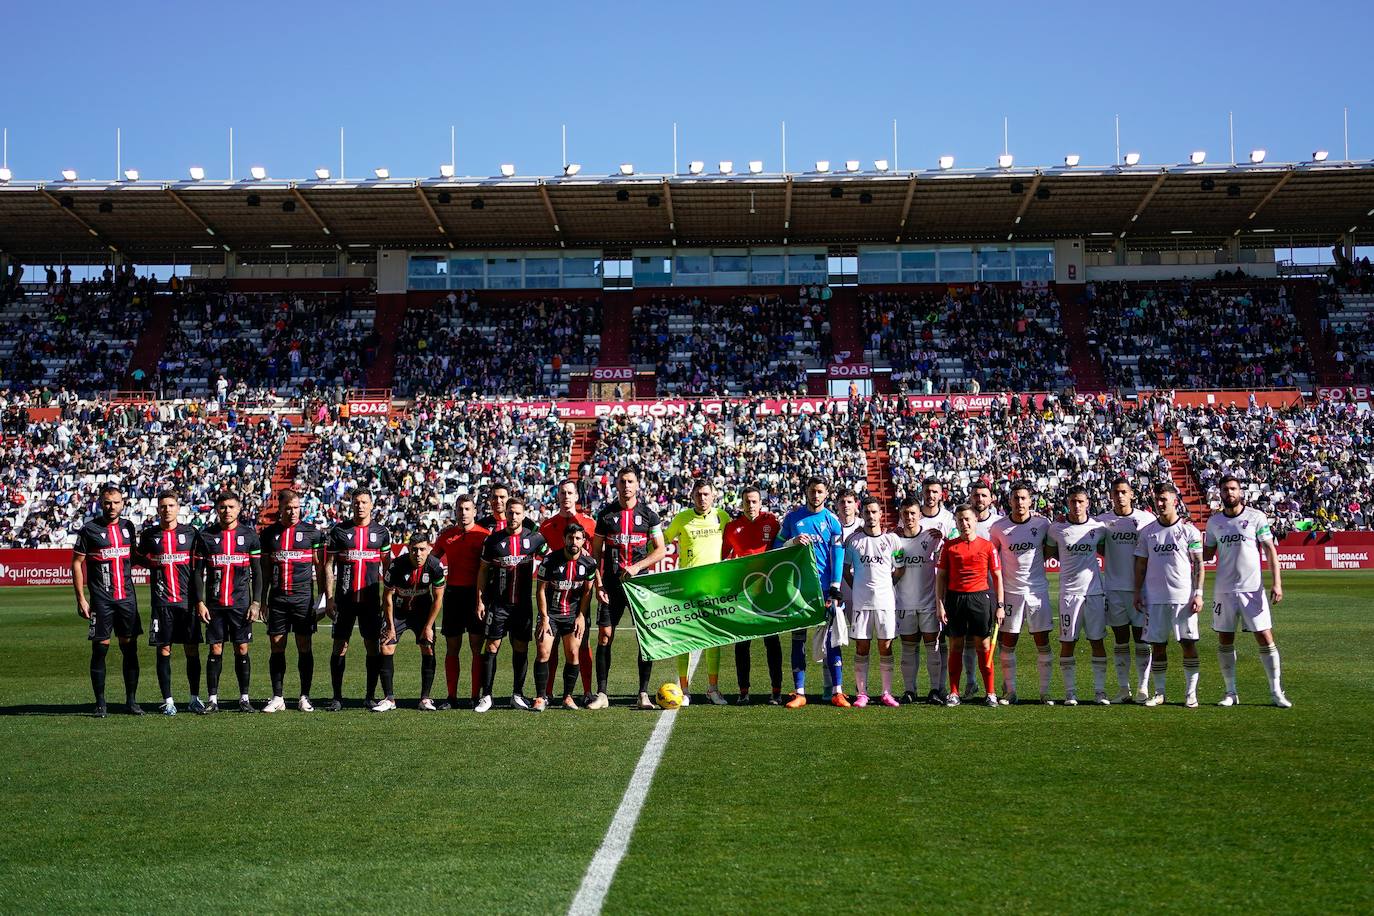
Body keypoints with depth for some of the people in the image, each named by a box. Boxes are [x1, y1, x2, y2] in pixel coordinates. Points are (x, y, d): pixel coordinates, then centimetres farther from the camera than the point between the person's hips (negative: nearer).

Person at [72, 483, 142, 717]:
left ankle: (131, 700, 10)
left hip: (126, 597, 4)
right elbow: (77, 563, -2)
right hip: (101, 599, -4)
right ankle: (100, 703, 6)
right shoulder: (89, 529, -3)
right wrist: (81, 598, -6)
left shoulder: (127, 526, 10)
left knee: (130, 648, 3)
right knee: (100, 649, -2)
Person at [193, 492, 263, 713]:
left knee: (242, 649, 1)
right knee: (215, 650, 0)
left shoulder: (249, 535, 4)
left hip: (241, 603, 0)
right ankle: (213, 699, 6)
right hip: (214, 603, 0)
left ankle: (244, 698, 9)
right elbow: (198, 572, 5)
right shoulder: (205, 535, 3)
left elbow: (257, 572, 6)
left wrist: (255, 602, -2)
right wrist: (200, 602, -2)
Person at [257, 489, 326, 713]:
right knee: (277, 647, 2)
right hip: (277, 599, 2)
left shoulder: (312, 532, 3)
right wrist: (261, 599, 10)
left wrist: (323, 597, 0)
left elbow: (319, 567, 5)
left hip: (303, 597, -2)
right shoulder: (269, 533, 9)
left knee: (305, 647, 0)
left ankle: (304, 697, 5)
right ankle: (277, 697, 8)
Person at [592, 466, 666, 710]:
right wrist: (598, 585, -1)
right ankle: (601, 694, 3)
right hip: (611, 585, 1)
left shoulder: (649, 515, 4)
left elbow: (660, 550, 3)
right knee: (604, 636, -3)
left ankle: (643, 694, 3)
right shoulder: (606, 514, 6)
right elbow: (596, 552, 8)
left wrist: (636, 566, -11)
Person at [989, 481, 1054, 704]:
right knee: (1008, 642, 4)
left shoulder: (1042, 523, -3)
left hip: (1037, 589, 0)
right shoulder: (999, 527, -2)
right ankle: (1010, 691, 11)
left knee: (1042, 642, 1)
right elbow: (992, 557, 10)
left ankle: (1045, 692, 7)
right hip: (1011, 591, 0)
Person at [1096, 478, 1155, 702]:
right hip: (1114, 588, 1)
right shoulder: (1102, 520, 4)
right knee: (1120, 640, 6)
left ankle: (1143, 688, 5)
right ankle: (1123, 689, 11)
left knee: (1142, 639, 0)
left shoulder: (1147, 519, 2)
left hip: (1140, 587, -1)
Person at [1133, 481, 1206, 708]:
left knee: (1188, 643, -1)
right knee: (1157, 645, 5)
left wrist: (1198, 593, -7)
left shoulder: (1188, 530, 0)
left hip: (1184, 596, -3)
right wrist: (1137, 592, 6)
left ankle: (1190, 692, 6)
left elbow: (1199, 564, 0)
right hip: (1155, 598, 3)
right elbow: (1141, 565, 13)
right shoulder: (1147, 532, 8)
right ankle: (1159, 693, 13)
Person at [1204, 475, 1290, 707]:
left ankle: (1276, 691, 4)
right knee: (1225, 642, 5)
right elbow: (1207, 553, 16)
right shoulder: (1214, 521, 8)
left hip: (1252, 589, -3)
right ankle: (1231, 692, 15)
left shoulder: (1256, 517, -2)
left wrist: (1276, 582, -11)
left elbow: (1270, 549, -3)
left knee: (1265, 638, -4)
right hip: (1223, 590, 3)